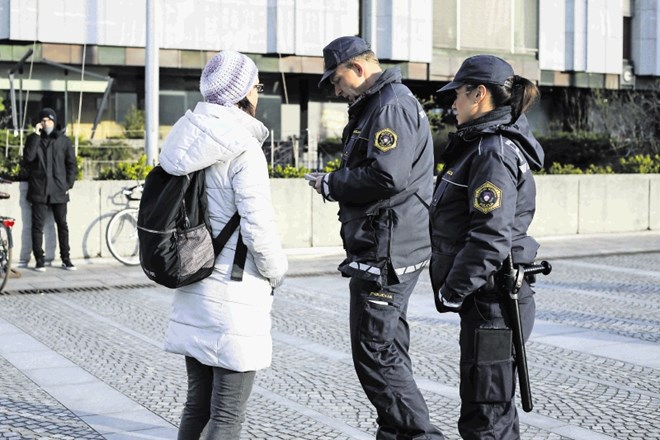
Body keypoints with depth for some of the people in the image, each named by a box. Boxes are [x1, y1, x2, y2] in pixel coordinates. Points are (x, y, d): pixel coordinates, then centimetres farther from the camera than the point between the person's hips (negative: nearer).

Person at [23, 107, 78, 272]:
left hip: (59, 191, 1)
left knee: (63, 225, 6)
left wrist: (69, 184, 0)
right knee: (38, 226, -1)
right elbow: (28, 158, -12)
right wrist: (36, 136, -13)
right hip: (39, 190, -1)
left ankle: (66, 259, 13)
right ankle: (39, 261, 3)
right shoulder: (33, 139, 5)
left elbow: (72, 164, 9)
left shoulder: (63, 140, 7)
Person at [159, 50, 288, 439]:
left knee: (197, 406, 16)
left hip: (193, 289, 8)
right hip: (234, 295, -8)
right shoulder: (243, 148, -15)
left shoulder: (188, 142, 9)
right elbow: (258, 228, -18)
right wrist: (276, 273, -2)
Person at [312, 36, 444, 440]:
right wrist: (338, 182, 4)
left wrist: (331, 184, -12)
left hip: (387, 252, -11)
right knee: (389, 351, 17)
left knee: (376, 354, -9)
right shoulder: (376, 105, 20)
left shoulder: (392, 106, -14)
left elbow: (386, 177, -24)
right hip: (384, 249, 11)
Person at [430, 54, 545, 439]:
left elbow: (490, 238, -23)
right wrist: (452, 286, 17)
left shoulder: (495, 151, -16)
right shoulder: (483, 144, 15)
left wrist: (452, 292, -16)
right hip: (488, 298, 10)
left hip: (491, 301, -10)